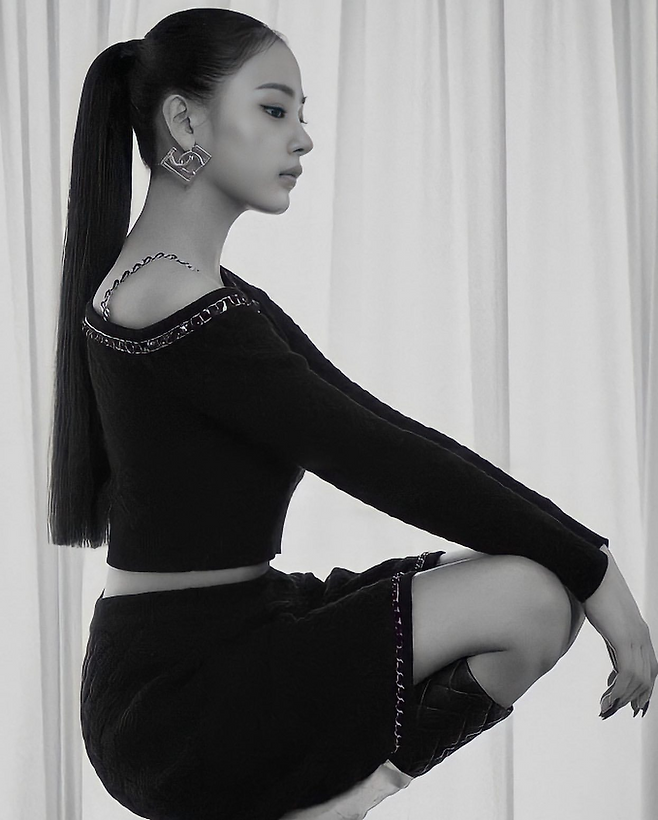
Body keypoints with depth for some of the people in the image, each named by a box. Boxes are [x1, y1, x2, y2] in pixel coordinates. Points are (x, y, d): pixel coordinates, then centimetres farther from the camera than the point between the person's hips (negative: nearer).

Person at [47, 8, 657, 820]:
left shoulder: (216, 298, 13)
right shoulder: (172, 301, -18)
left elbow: (383, 434, 7)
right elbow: (375, 462, -20)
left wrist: (573, 548, 1)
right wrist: (589, 567, -14)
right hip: (175, 692, -9)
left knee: (547, 577, 4)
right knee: (529, 596, -19)